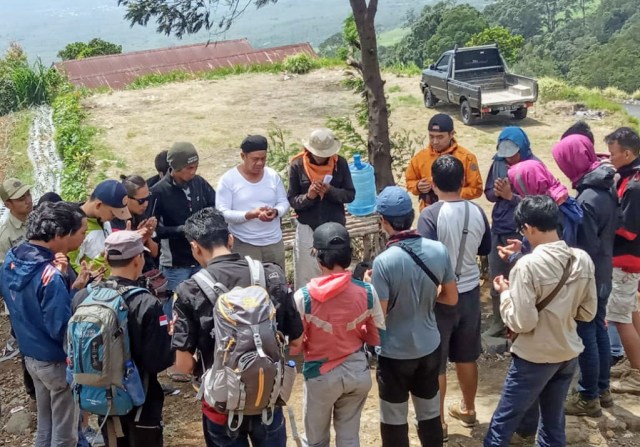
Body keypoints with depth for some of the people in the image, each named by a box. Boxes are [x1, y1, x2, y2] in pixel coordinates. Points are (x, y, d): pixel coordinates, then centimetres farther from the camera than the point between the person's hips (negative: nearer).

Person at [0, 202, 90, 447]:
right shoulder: (50, 276, -30)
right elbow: (62, 330, -28)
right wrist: (76, 290, -23)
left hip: (30, 356, 8)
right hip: (57, 362, -8)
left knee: (44, 425, 24)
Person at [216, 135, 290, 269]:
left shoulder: (273, 175, 3)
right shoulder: (228, 179, -8)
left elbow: (284, 203, 8)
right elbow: (222, 213, -13)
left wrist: (275, 212, -16)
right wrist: (250, 214, -26)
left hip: (274, 242, 4)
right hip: (244, 244, -4)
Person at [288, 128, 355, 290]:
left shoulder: (340, 163, -3)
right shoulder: (297, 165, -6)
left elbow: (350, 195, -1)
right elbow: (292, 200, -4)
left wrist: (331, 190, -19)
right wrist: (308, 196, -23)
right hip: (308, 228, -1)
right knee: (307, 277, 4)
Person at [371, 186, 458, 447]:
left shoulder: (384, 262, -24)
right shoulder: (439, 250, -9)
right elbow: (451, 298, 2)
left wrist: (371, 287, -2)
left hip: (395, 353, -4)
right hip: (429, 347, 5)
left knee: (394, 421, 14)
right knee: (430, 414, 21)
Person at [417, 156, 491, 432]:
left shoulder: (430, 214, -20)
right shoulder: (477, 212, -4)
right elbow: (485, 250, 11)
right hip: (470, 292, 5)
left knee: (435, 362, 10)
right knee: (467, 357, 21)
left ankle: (437, 420, 22)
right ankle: (468, 410, 37)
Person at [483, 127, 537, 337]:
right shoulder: (498, 163, 2)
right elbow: (488, 193, 9)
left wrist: (511, 195, -24)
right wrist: (496, 192, -13)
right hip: (498, 230, 6)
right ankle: (498, 323, 29)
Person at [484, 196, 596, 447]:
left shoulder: (528, 265, -23)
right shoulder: (583, 259, -5)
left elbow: (522, 323, -23)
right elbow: (588, 313, 4)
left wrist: (506, 293, -8)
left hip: (535, 357, -6)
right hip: (569, 353, 6)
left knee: (504, 422, 8)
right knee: (554, 421, 20)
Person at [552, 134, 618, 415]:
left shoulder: (587, 200, -28)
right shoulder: (607, 187, 0)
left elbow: (586, 249, -23)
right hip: (602, 275, 9)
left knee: (585, 335, 4)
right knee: (599, 329, 19)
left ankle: (588, 398, 18)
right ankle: (602, 389, 34)